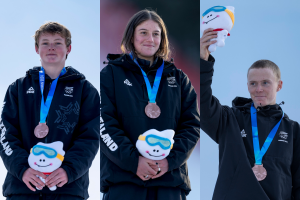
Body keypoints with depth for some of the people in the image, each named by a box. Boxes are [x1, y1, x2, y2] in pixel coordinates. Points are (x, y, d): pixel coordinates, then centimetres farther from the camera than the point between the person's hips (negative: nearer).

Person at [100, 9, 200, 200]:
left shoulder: (178, 78, 17)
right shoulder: (111, 74, 9)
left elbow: (192, 124, 9)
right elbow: (104, 123, -2)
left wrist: (171, 159, -9)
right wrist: (133, 160, -15)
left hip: (170, 178, 3)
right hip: (122, 180, -3)